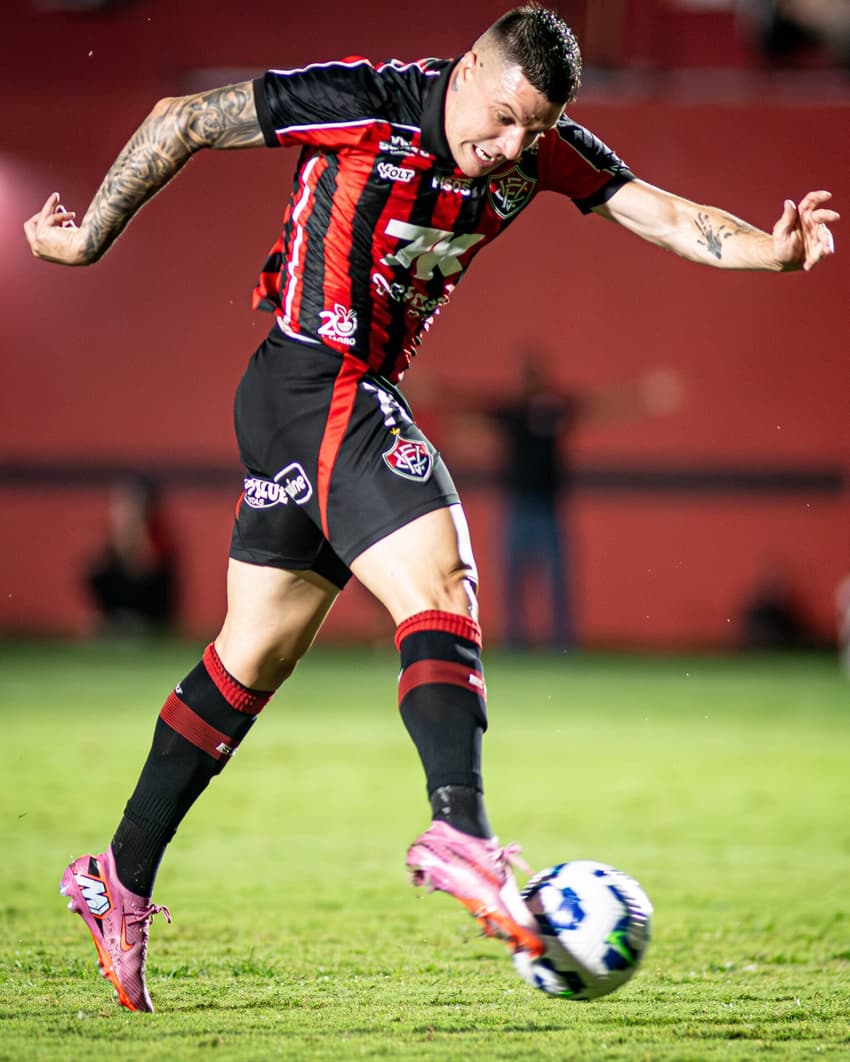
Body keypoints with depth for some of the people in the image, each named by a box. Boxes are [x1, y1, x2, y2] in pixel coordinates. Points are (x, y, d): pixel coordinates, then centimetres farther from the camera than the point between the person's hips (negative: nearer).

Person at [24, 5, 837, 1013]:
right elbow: (183, 120, -9)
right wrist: (92, 236, -2)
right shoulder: (366, 103, -16)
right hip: (320, 384, -8)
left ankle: (119, 879, 21)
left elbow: (667, 216, -8)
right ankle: (460, 830, -39)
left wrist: (772, 249, -26)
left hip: (362, 395, 8)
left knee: (250, 660, 13)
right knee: (440, 593, -23)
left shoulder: (542, 151, 1)